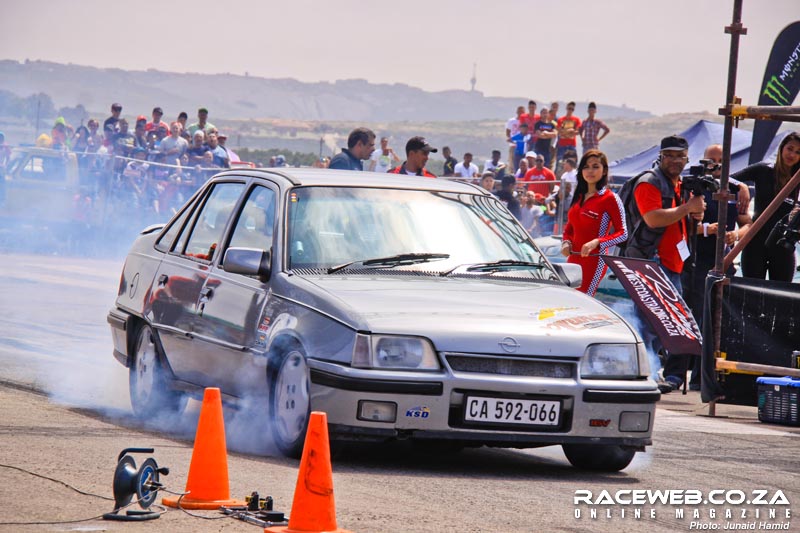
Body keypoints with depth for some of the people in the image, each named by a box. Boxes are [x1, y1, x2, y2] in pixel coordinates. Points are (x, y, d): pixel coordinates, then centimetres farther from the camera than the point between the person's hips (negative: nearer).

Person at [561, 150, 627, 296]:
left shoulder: (610, 198, -6)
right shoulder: (579, 197, 15)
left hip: (594, 260, -7)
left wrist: (596, 242, -22)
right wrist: (566, 243, 3)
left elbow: (623, 234, -8)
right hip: (574, 259, 7)